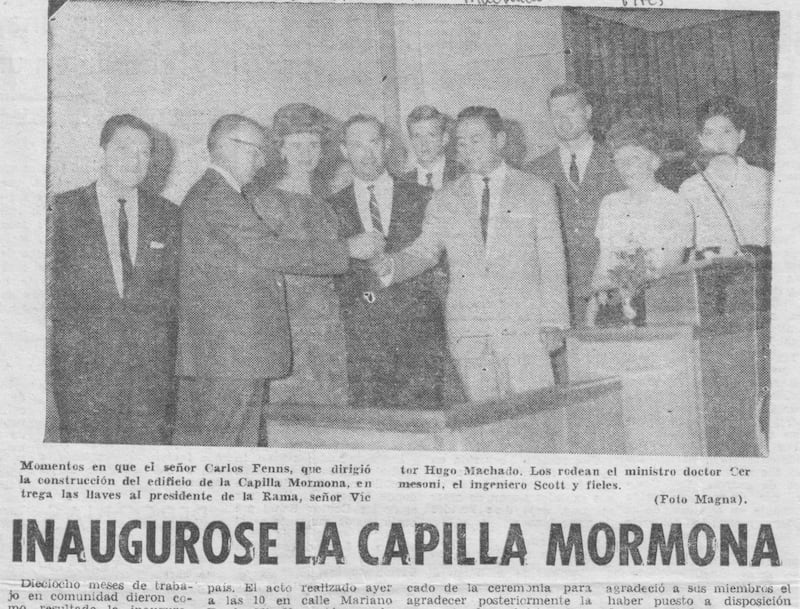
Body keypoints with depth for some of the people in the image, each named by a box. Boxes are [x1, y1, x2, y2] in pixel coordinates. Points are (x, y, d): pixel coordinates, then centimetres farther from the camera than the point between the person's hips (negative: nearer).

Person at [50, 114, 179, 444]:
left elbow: (176, 289, 13)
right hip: (82, 365, -2)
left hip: (152, 365, 2)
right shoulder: (63, 209, 4)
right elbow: (49, 282, 3)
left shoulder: (167, 215, 12)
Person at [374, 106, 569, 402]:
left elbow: (552, 263, 6)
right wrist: (391, 265, -10)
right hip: (467, 333, 2)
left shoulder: (536, 192, 9)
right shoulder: (445, 201, 14)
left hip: (524, 325, -2)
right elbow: (423, 252, 12)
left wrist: (554, 323, -3)